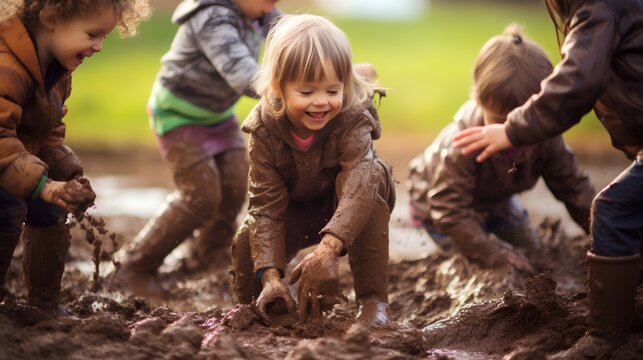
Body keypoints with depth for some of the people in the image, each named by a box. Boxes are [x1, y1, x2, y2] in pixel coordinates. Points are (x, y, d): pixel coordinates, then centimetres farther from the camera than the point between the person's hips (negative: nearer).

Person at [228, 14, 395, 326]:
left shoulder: (353, 122, -33)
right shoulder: (265, 130, -25)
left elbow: (358, 184, -50)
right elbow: (266, 204, -26)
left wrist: (328, 248, -67)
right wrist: (270, 275, -40)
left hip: (351, 208, -2)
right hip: (296, 209, 2)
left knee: (370, 174, -35)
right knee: (247, 243, -24)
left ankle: (373, 300, -32)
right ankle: (253, 310, 12)